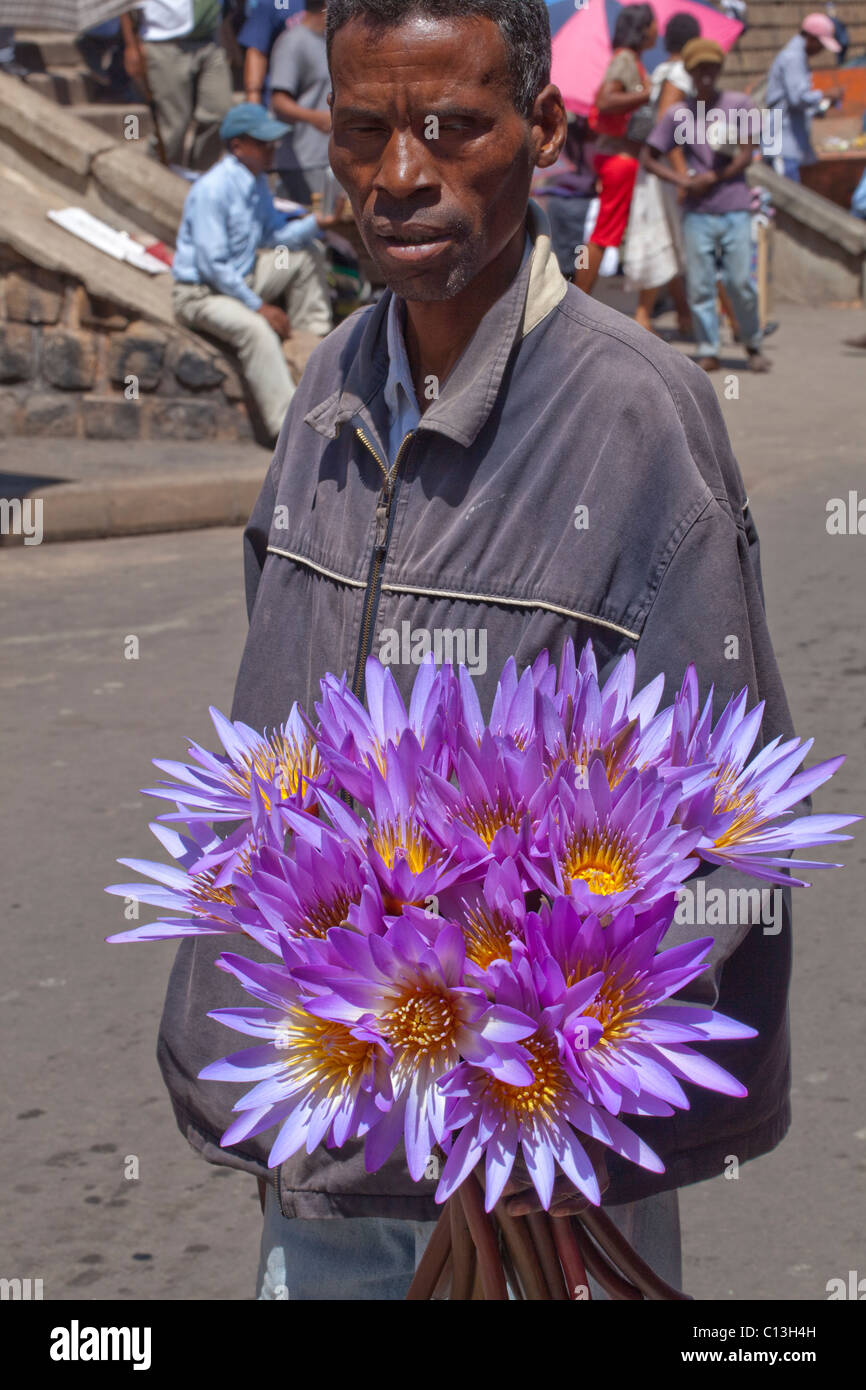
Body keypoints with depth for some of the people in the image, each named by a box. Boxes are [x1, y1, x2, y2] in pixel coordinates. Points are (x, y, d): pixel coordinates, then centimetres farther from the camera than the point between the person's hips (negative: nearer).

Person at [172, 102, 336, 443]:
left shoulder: (256, 181, 5)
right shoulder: (212, 190, -24)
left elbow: (274, 235, 13)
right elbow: (211, 265, -25)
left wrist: (317, 223, -5)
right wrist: (259, 306, -23)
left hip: (241, 279, 10)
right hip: (201, 295, -10)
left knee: (305, 261, 10)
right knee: (256, 329, -34)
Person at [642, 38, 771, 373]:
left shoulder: (738, 104, 4)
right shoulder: (677, 115, 5)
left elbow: (745, 156, 1)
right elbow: (649, 158, 7)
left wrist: (712, 178, -8)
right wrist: (682, 180, -6)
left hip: (735, 209, -1)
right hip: (697, 213, 1)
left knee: (741, 282, -3)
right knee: (700, 284, -2)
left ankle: (753, 345, 15)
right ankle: (708, 350, 6)